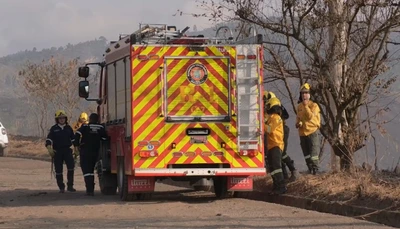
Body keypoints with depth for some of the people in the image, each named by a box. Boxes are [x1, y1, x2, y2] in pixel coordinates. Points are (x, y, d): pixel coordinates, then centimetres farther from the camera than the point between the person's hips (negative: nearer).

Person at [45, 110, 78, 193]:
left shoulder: (68, 128, 10)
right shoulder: (54, 129, 2)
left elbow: (73, 139, 20)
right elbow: (49, 139, -4)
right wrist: (49, 148, -20)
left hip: (67, 150, 1)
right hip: (57, 151, -1)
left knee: (71, 166, -18)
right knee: (58, 170, 1)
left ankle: (70, 186, -10)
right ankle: (61, 187, 12)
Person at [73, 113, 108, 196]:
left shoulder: (85, 127, -4)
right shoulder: (101, 128, 3)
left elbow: (77, 134, -15)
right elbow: (105, 139, 3)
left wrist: (76, 145, -12)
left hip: (85, 152, -4)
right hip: (95, 152, 4)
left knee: (86, 170, -5)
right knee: (91, 170, 20)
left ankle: (89, 189, -18)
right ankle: (91, 189, 22)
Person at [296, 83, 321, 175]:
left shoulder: (314, 105, -7)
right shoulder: (299, 106, 10)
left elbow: (311, 116, -21)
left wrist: (306, 106, -19)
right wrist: (298, 123, 2)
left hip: (312, 132, -6)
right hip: (302, 133, 6)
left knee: (313, 152, -11)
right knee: (306, 153, 11)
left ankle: (315, 169, -6)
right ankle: (310, 169, 20)